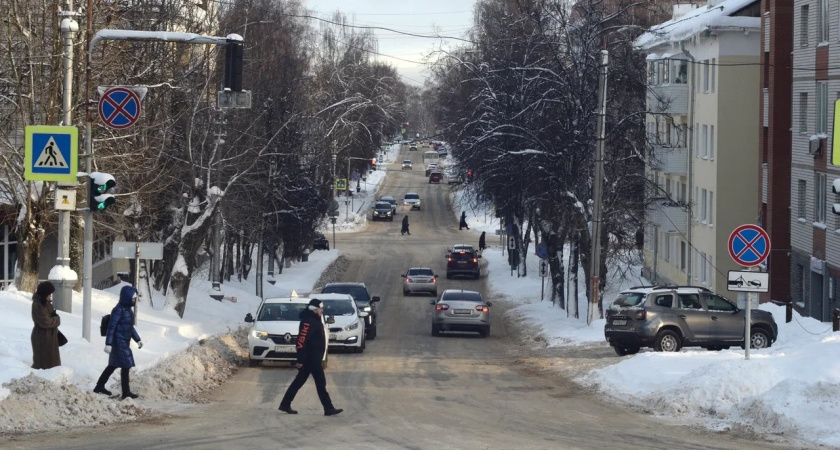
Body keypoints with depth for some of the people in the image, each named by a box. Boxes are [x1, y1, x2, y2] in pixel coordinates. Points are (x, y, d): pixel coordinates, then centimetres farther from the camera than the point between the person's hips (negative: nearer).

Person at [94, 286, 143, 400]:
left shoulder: (128, 309, 10)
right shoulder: (118, 310, -18)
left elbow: (130, 327, 21)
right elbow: (111, 327, -20)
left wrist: (138, 339, 21)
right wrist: (108, 344, -23)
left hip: (125, 343, 10)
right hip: (119, 342, -10)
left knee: (113, 365, 17)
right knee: (125, 366, -5)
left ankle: (100, 386, 28)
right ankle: (126, 392, 3)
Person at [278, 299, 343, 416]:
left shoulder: (315, 320, 15)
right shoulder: (308, 321, -18)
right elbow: (301, 341, -23)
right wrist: (300, 360, -25)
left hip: (313, 357, 10)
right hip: (311, 357, -10)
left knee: (299, 381, 12)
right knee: (320, 382, -5)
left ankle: (285, 405, 17)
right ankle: (328, 408, -2)